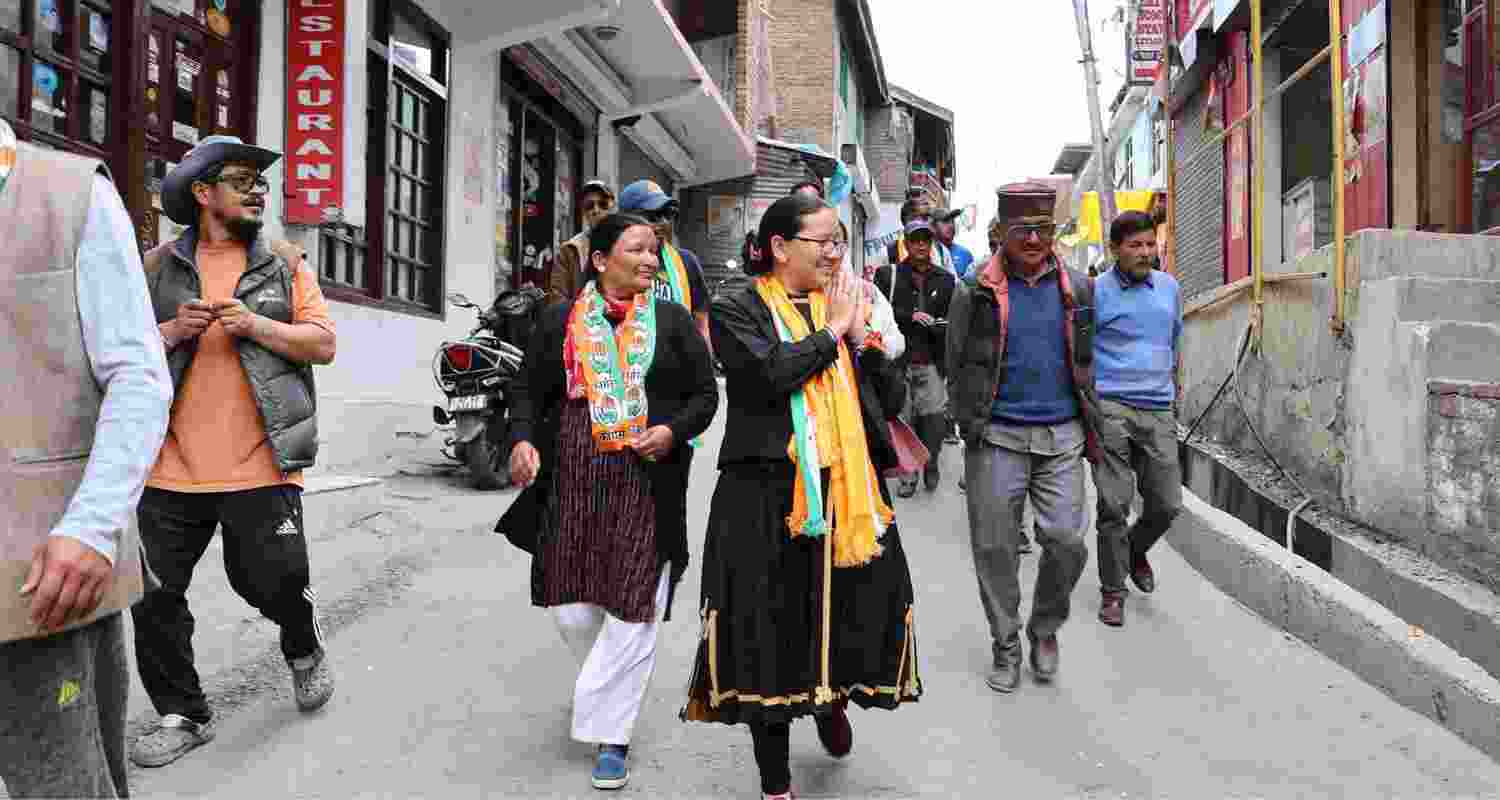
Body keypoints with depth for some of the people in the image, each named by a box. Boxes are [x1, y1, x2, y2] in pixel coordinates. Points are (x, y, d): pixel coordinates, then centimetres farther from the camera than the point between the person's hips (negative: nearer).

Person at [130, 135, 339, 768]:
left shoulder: (285, 264, 7)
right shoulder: (158, 267, 9)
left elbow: (323, 343, 0)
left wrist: (256, 324, -13)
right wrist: (171, 331, -11)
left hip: (260, 467, -2)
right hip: (171, 469, 2)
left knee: (275, 579, -2)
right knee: (155, 598, 8)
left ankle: (304, 651, 32)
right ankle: (182, 715, 26)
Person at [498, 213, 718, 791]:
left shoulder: (673, 320, 6)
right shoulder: (560, 321, 8)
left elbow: (705, 393, 7)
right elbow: (527, 389, 12)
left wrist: (674, 430, -11)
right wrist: (522, 438, -7)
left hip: (648, 483, -1)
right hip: (572, 482, 2)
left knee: (632, 607, -2)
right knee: (571, 605, 6)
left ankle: (610, 734, 16)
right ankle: (614, 687, 39)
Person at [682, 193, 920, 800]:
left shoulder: (845, 305, 15)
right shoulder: (738, 311, 1)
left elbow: (891, 399, 11)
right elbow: (771, 372, -19)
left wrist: (859, 334, -2)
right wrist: (832, 329, -7)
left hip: (849, 492, 4)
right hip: (769, 497, -4)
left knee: (866, 614, 4)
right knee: (771, 633, 4)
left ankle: (833, 699, 42)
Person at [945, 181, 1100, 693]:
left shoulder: (1076, 288, 9)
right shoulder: (977, 290, 0)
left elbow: (1086, 362, 15)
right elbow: (957, 364, 5)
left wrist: (1092, 430, 11)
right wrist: (970, 425, 1)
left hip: (1061, 436, 2)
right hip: (997, 437, -2)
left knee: (1066, 542, -3)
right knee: (994, 547, 3)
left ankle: (1045, 628, 26)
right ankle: (1006, 647, 22)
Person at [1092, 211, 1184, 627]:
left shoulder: (1170, 287, 13)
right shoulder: (1095, 292, -3)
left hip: (1159, 411, 5)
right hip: (1110, 409, -4)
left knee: (1167, 504, 5)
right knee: (1114, 506, -2)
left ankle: (1135, 550, 37)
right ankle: (1113, 590, 14)